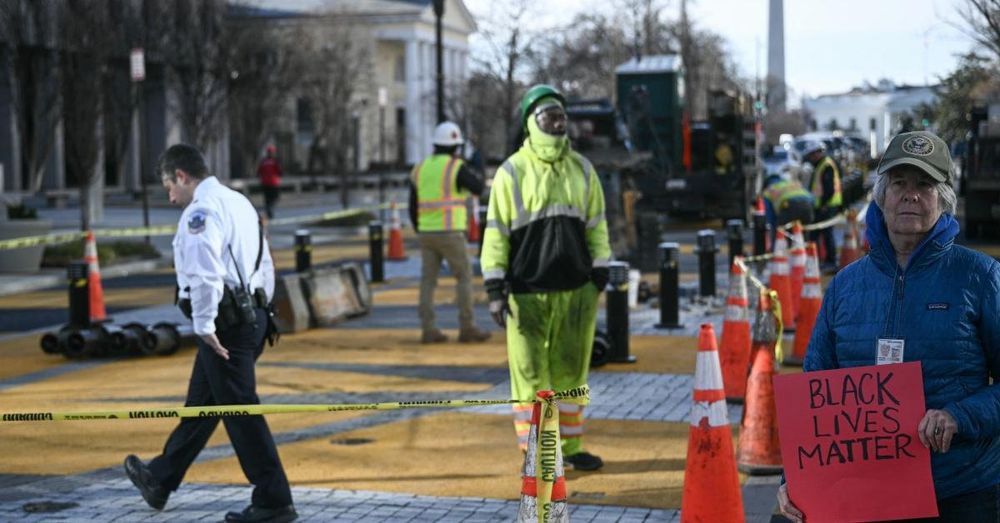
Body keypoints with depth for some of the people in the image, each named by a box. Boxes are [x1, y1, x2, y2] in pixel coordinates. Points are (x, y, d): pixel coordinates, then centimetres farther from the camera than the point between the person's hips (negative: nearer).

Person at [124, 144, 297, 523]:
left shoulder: (201, 211, -13)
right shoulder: (239, 203, 17)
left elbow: (205, 274, -24)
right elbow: (266, 268, 20)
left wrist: (205, 325, -19)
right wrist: (257, 316, 21)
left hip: (224, 324, -10)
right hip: (252, 315, 10)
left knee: (240, 411, -5)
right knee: (200, 404, 19)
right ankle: (160, 480, 33)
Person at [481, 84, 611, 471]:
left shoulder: (582, 169, 9)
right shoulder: (512, 172, -3)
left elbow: (596, 224, 14)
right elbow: (496, 232, -4)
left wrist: (600, 274, 8)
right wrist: (495, 290, -9)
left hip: (575, 288, 4)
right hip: (527, 291, -4)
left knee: (570, 370, 10)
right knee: (531, 374, -2)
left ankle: (569, 447, 21)